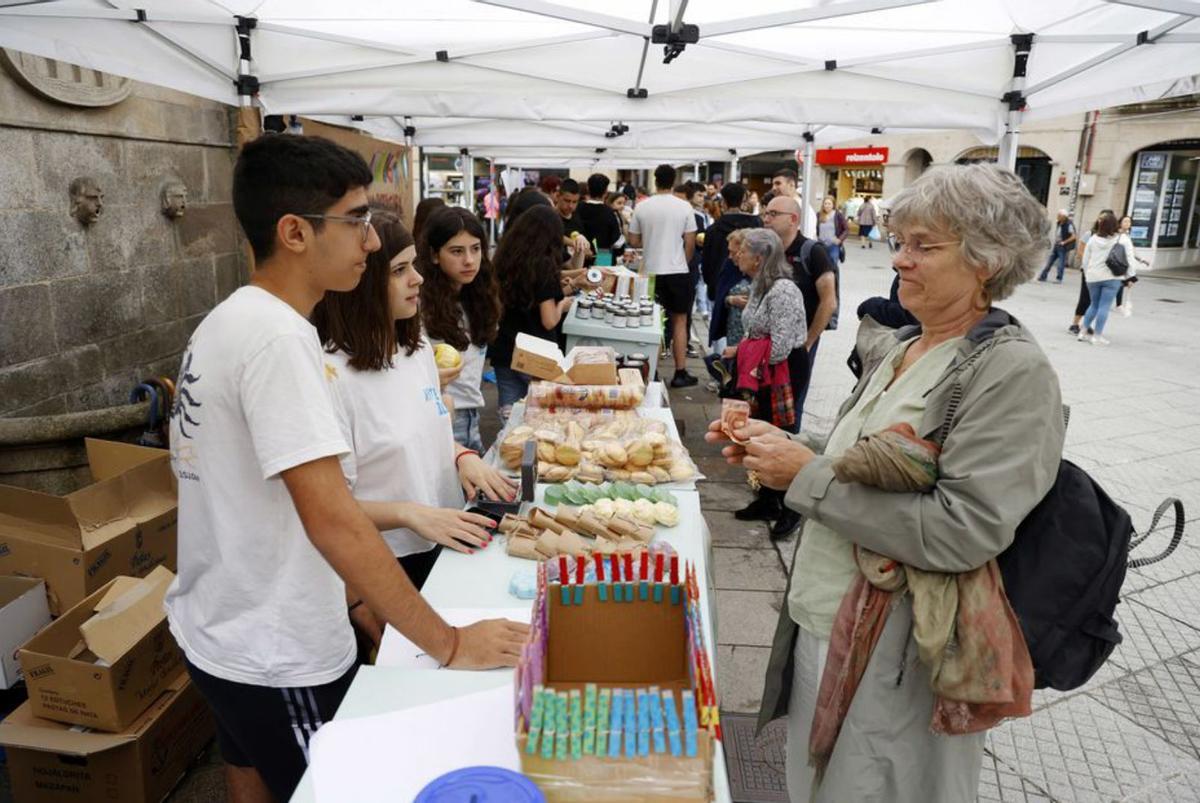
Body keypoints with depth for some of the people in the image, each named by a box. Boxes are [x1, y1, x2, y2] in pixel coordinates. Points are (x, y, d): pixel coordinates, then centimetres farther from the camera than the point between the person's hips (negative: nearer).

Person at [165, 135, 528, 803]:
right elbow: (332, 519, -30)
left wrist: (351, 594, 12)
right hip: (279, 656, -9)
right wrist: (450, 644, -22)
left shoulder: (229, 321, 4)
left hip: (221, 632, 9)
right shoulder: (277, 336, -25)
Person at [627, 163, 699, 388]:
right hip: (677, 271, -2)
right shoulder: (684, 207, -5)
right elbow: (690, 243, -4)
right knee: (679, 321, 6)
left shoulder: (641, 207, -1)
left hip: (651, 272, 2)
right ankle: (680, 373, 7)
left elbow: (633, 241, 3)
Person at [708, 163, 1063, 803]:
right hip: (820, 622, 7)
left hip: (892, 653, -7)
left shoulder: (1013, 373, -18)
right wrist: (781, 444, -2)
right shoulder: (897, 347, 5)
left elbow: (963, 532, -26)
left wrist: (808, 477, -24)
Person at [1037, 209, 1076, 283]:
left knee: (1061, 263, -1)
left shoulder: (1069, 225, -16)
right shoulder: (1058, 223, 7)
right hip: (1056, 245, 8)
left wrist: (1064, 242, -15)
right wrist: (1055, 241, 11)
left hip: (1063, 247, -8)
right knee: (1049, 262, 8)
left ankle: (1059, 279, 6)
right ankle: (1043, 276, 12)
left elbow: (1073, 236, -17)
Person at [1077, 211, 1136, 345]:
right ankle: (1097, 336, -3)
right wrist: (1128, 276, 4)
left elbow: (1085, 259, 8)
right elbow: (1129, 259, -7)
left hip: (1093, 277, 3)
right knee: (1104, 306, -2)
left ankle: (1083, 332, 16)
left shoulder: (1093, 238, 4)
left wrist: (1087, 274, 19)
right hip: (1112, 278, -3)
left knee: (1094, 304, 17)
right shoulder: (1123, 239, -4)